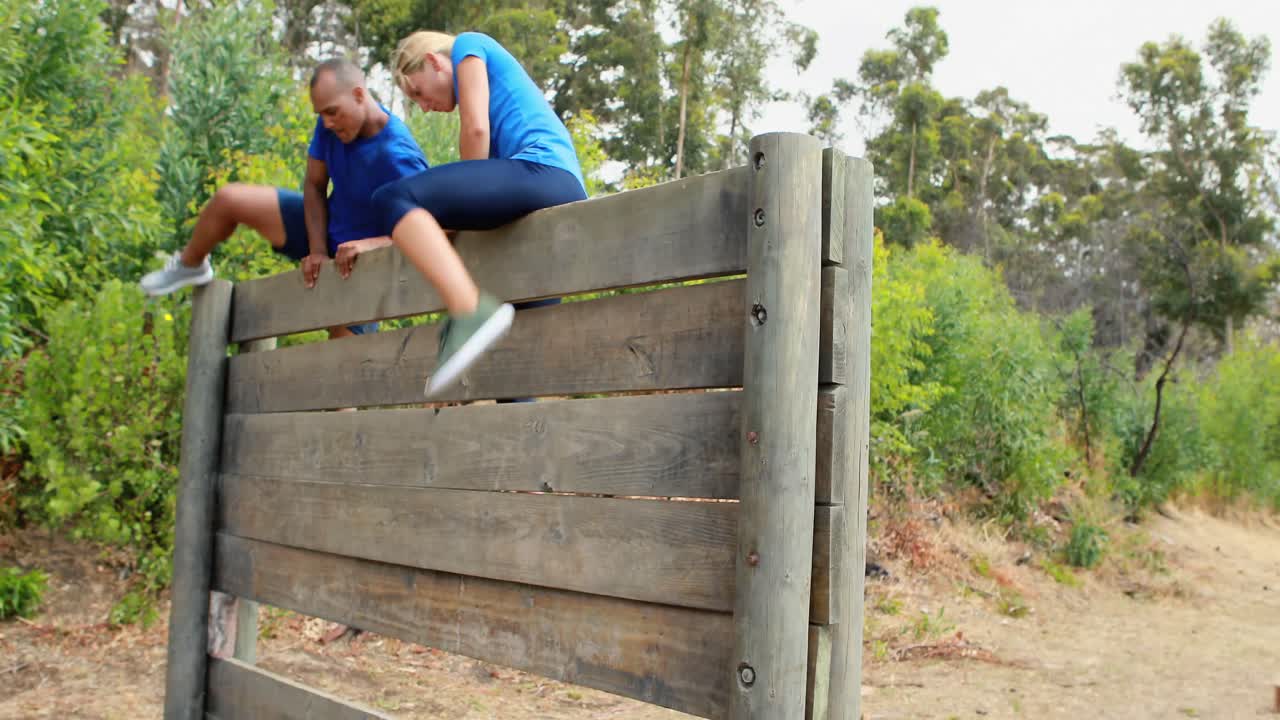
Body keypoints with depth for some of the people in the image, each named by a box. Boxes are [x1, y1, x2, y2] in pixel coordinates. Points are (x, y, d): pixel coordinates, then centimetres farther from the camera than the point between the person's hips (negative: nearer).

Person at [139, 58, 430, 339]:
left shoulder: (398, 156, -36)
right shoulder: (332, 125, -16)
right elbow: (314, 185, -4)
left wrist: (373, 243, -50)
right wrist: (317, 250, -16)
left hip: (364, 266, -6)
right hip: (323, 227, 6)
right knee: (228, 199, 0)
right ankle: (190, 265, 31)